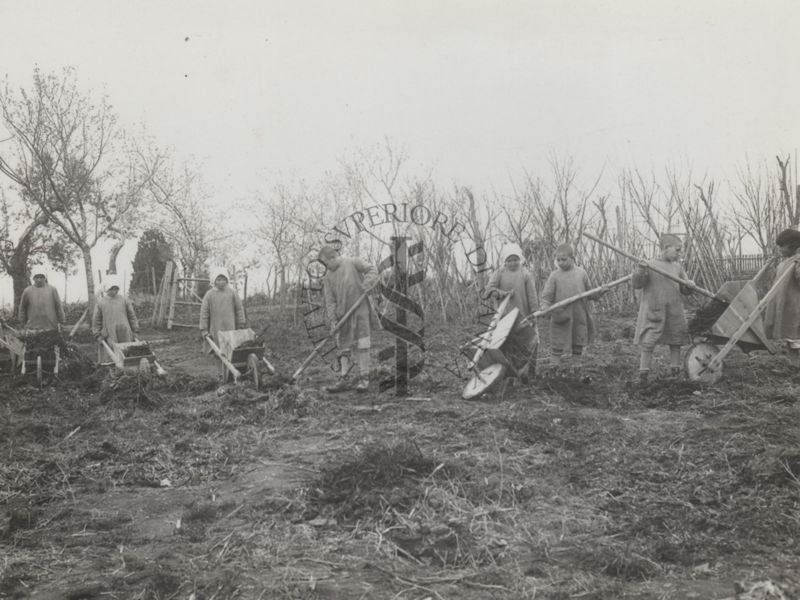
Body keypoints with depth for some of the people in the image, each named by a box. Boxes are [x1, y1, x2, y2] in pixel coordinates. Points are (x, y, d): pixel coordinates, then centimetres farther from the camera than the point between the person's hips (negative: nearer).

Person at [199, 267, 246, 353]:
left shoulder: (231, 293, 2)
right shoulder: (209, 295, -2)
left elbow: (239, 309, 9)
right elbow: (204, 313, 1)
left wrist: (241, 325, 7)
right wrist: (204, 330, -2)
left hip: (230, 329, 1)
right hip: (215, 329, 0)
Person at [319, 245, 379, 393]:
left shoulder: (353, 263, -2)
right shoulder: (328, 276, 7)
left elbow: (372, 269, 3)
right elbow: (330, 300, 3)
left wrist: (367, 284, -14)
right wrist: (332, 320, -6)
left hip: (360, 310, -4)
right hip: (342, 314, 4)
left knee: (362, 346, -3)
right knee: (344, 348, 6)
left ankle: (364, 379, 3)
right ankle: (343, 380, 11)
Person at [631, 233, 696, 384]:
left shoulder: (677, 267, 9)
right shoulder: (649, 264, -6)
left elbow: (684, 290, 13)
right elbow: (636, 285, -11)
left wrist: (689, 286, -9)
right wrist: (640, 271, -28)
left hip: (674, 314, 5)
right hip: (653, 312, -5)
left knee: (675, 343, 12)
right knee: (648, 344, -4)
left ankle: (676, 371, 22)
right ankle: (643, 374, 2)